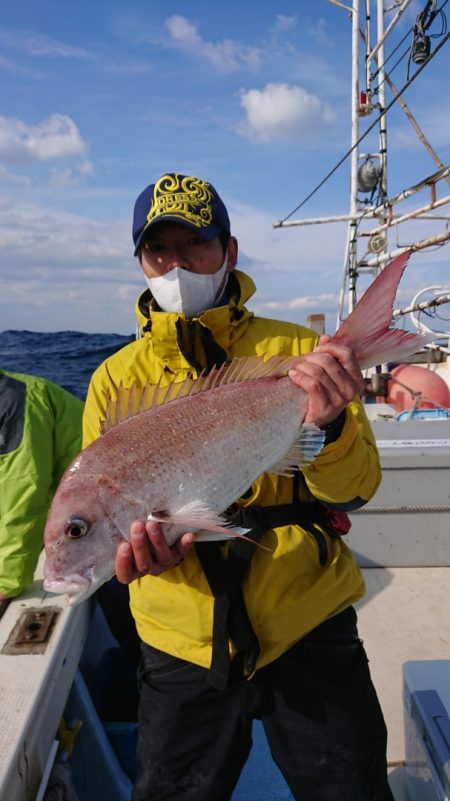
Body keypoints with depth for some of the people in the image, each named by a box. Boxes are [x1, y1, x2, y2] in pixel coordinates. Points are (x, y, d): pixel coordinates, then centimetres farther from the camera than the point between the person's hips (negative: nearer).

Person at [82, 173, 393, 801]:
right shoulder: (116, 378, 0)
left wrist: (329, 429, -31)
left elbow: (355, 490, -9)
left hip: (310, 630, -1)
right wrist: (140, 542, -24)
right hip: (182, 646, 2)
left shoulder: (299, 352, -5)